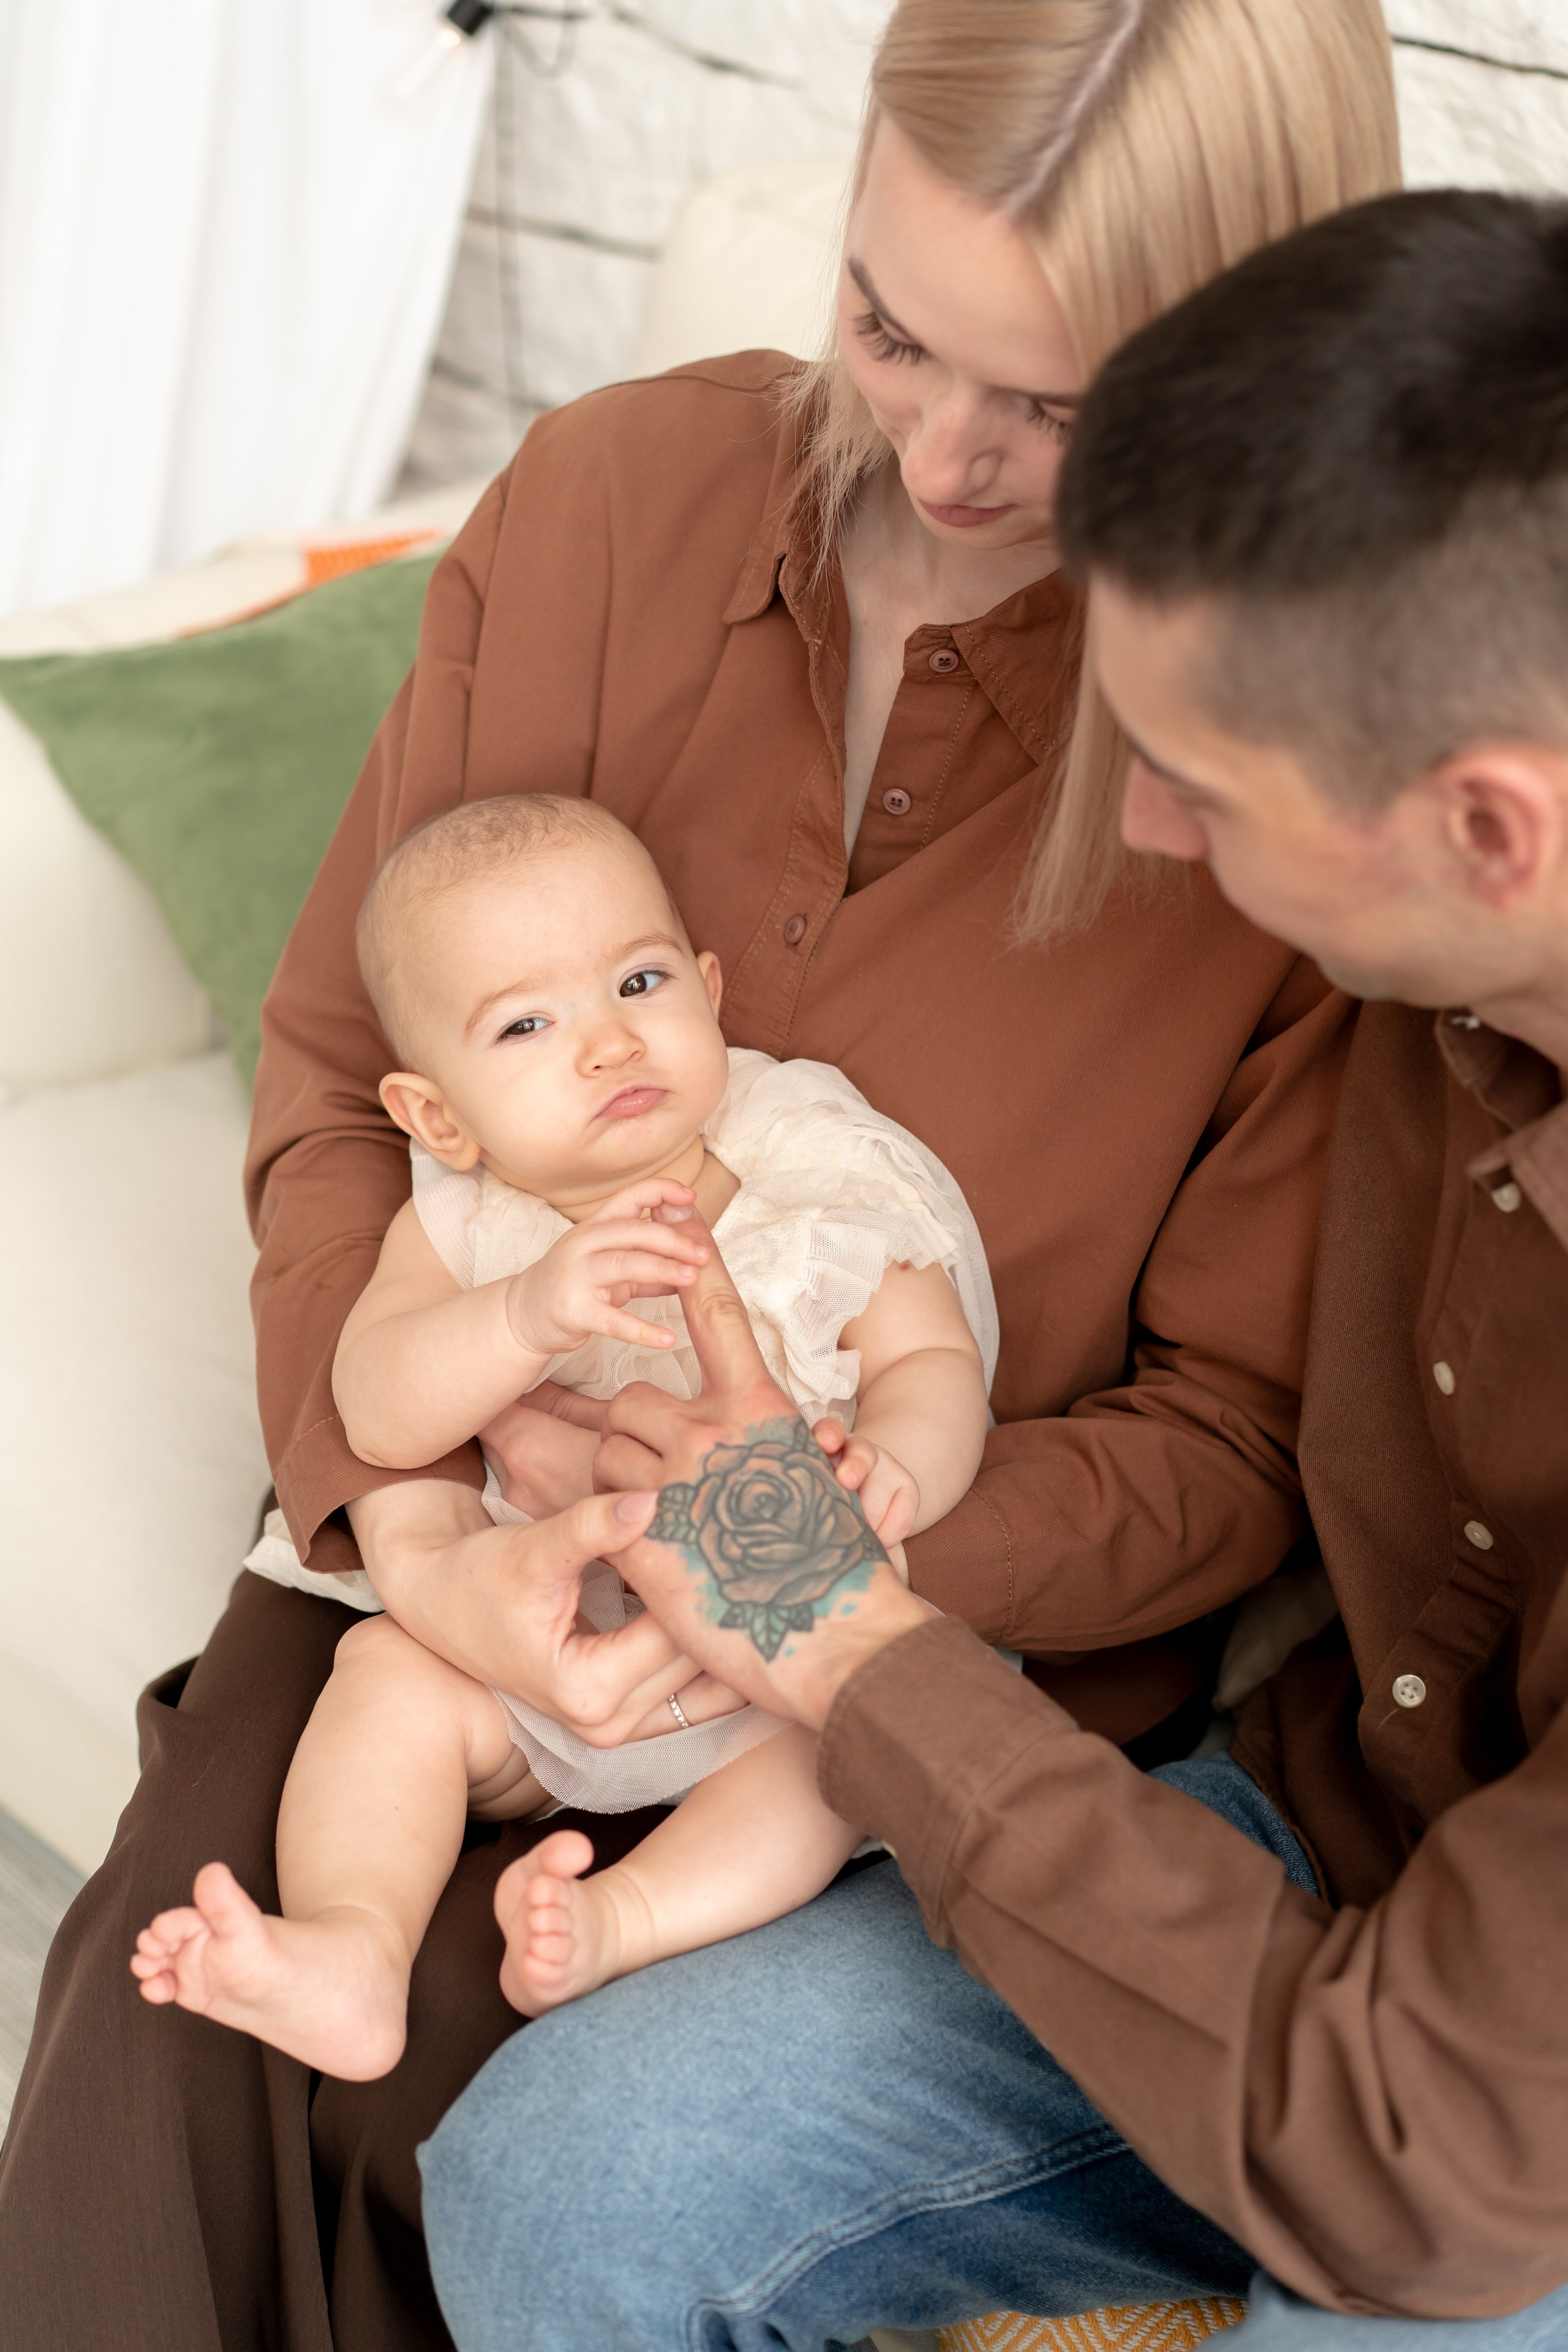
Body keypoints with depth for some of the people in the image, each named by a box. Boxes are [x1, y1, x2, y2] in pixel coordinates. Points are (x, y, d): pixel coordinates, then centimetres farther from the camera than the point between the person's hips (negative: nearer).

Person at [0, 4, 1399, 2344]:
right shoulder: (609, 498, -7)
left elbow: (1238, 1441, -10)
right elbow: (340, 1075, 0)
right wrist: (401, 1508, -16)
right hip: (481, 1518, 4)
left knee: (400, 2066, -19)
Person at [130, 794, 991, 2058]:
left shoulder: (825, 1187, -12)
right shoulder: (468, 1225, -8)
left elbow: (934, 1361, -12)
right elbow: (379, 1413, -22)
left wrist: (895, 1468, -37)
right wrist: (529, 1314, -42)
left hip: (784, 1655, -2)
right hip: (539, 1642, 2)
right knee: (391, 1667, -19)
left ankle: (619, 1919, -40)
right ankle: (349, 1949, -29)